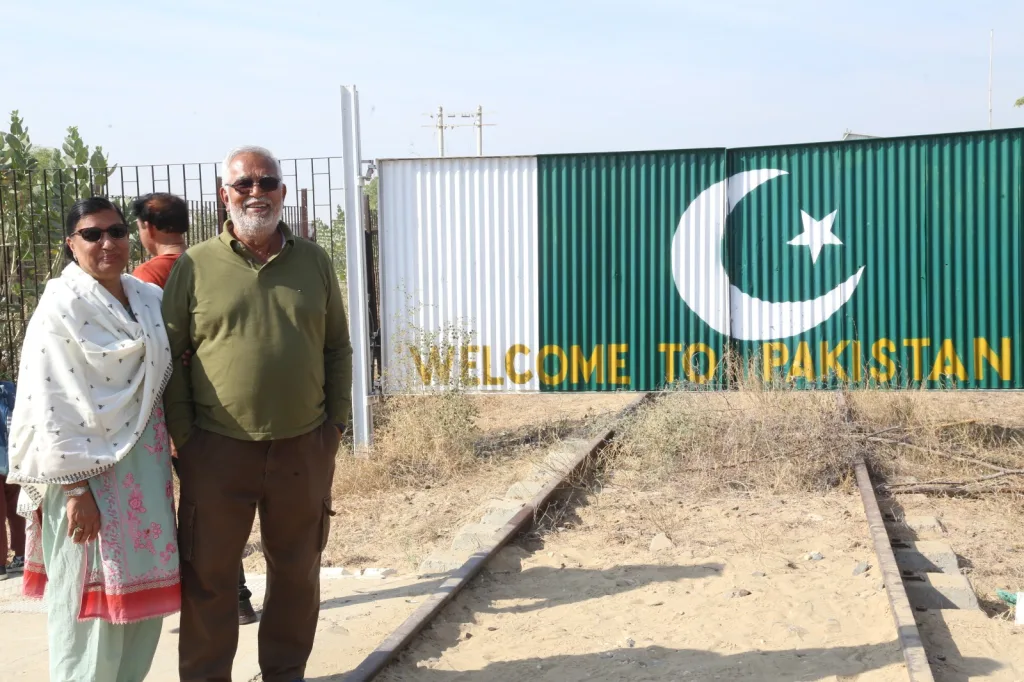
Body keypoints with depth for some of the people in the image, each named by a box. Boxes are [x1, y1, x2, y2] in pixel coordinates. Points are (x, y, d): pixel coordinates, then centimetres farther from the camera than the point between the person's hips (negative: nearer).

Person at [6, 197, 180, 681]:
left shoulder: (150, 299, 8)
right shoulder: (60, 307, -12)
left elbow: (167, 376, 17)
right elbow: (51, 407, -16)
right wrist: (75, 488, -19)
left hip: (145, 463, 7)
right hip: (89, 468, -7)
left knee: (144, 589, 14)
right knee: (91, 596, 1)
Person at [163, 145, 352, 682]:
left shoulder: (314, 262, 6)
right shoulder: (194, 266, -1)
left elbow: (337, 347, 10)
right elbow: (170, 356, 0)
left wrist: (336, 421, 4)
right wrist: (183, 436, -5)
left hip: (304, 449, 3)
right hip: (217, 451, -2)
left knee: (296, 571, 14)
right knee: (208, 573, 7)